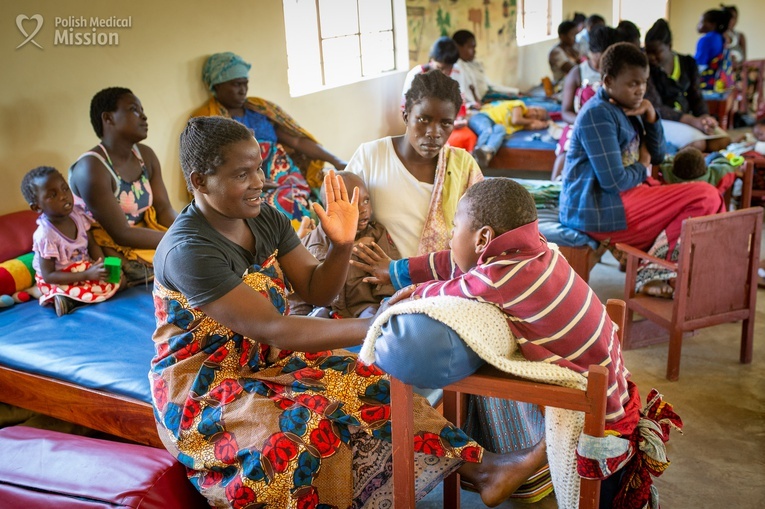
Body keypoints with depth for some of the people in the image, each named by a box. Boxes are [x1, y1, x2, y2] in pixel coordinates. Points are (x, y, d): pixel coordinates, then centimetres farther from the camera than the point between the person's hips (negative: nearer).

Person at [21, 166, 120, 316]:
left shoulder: (78, 214, -10)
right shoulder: (45, 236, -28)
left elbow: (93, 245, 1)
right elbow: (48, 276, -24)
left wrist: (103, 265, -19)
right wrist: (87, 275, -30)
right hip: (58, 281, -8)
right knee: (106, 287, -23)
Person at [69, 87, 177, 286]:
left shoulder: (145, 155, 5)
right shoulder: (92, 168, -19)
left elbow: (164, 209, 1)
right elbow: (122, 234, -21)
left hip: (144, 237, 8)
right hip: (115, 253, -7)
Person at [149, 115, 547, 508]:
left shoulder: (265, 218, -1)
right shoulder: (188, 252, -26)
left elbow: (316, 291, 1)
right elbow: (270, 329, -31)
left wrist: (342, 245, -20)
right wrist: (373, 327, -35)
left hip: (267, 360, 7)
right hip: (202, 390, -7)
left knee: (368, 387, -9)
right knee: (311, 425, -31)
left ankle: (482, 467, -9)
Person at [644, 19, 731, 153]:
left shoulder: (688, 63, 8)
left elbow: (696, 96, 10)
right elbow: (655, 107, -16)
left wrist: (705, 116, -13)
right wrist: (692, 121, -24)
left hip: (687, 115, 7)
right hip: (662, 121, -6)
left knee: (723, 140, -16)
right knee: (697, 144, -31)